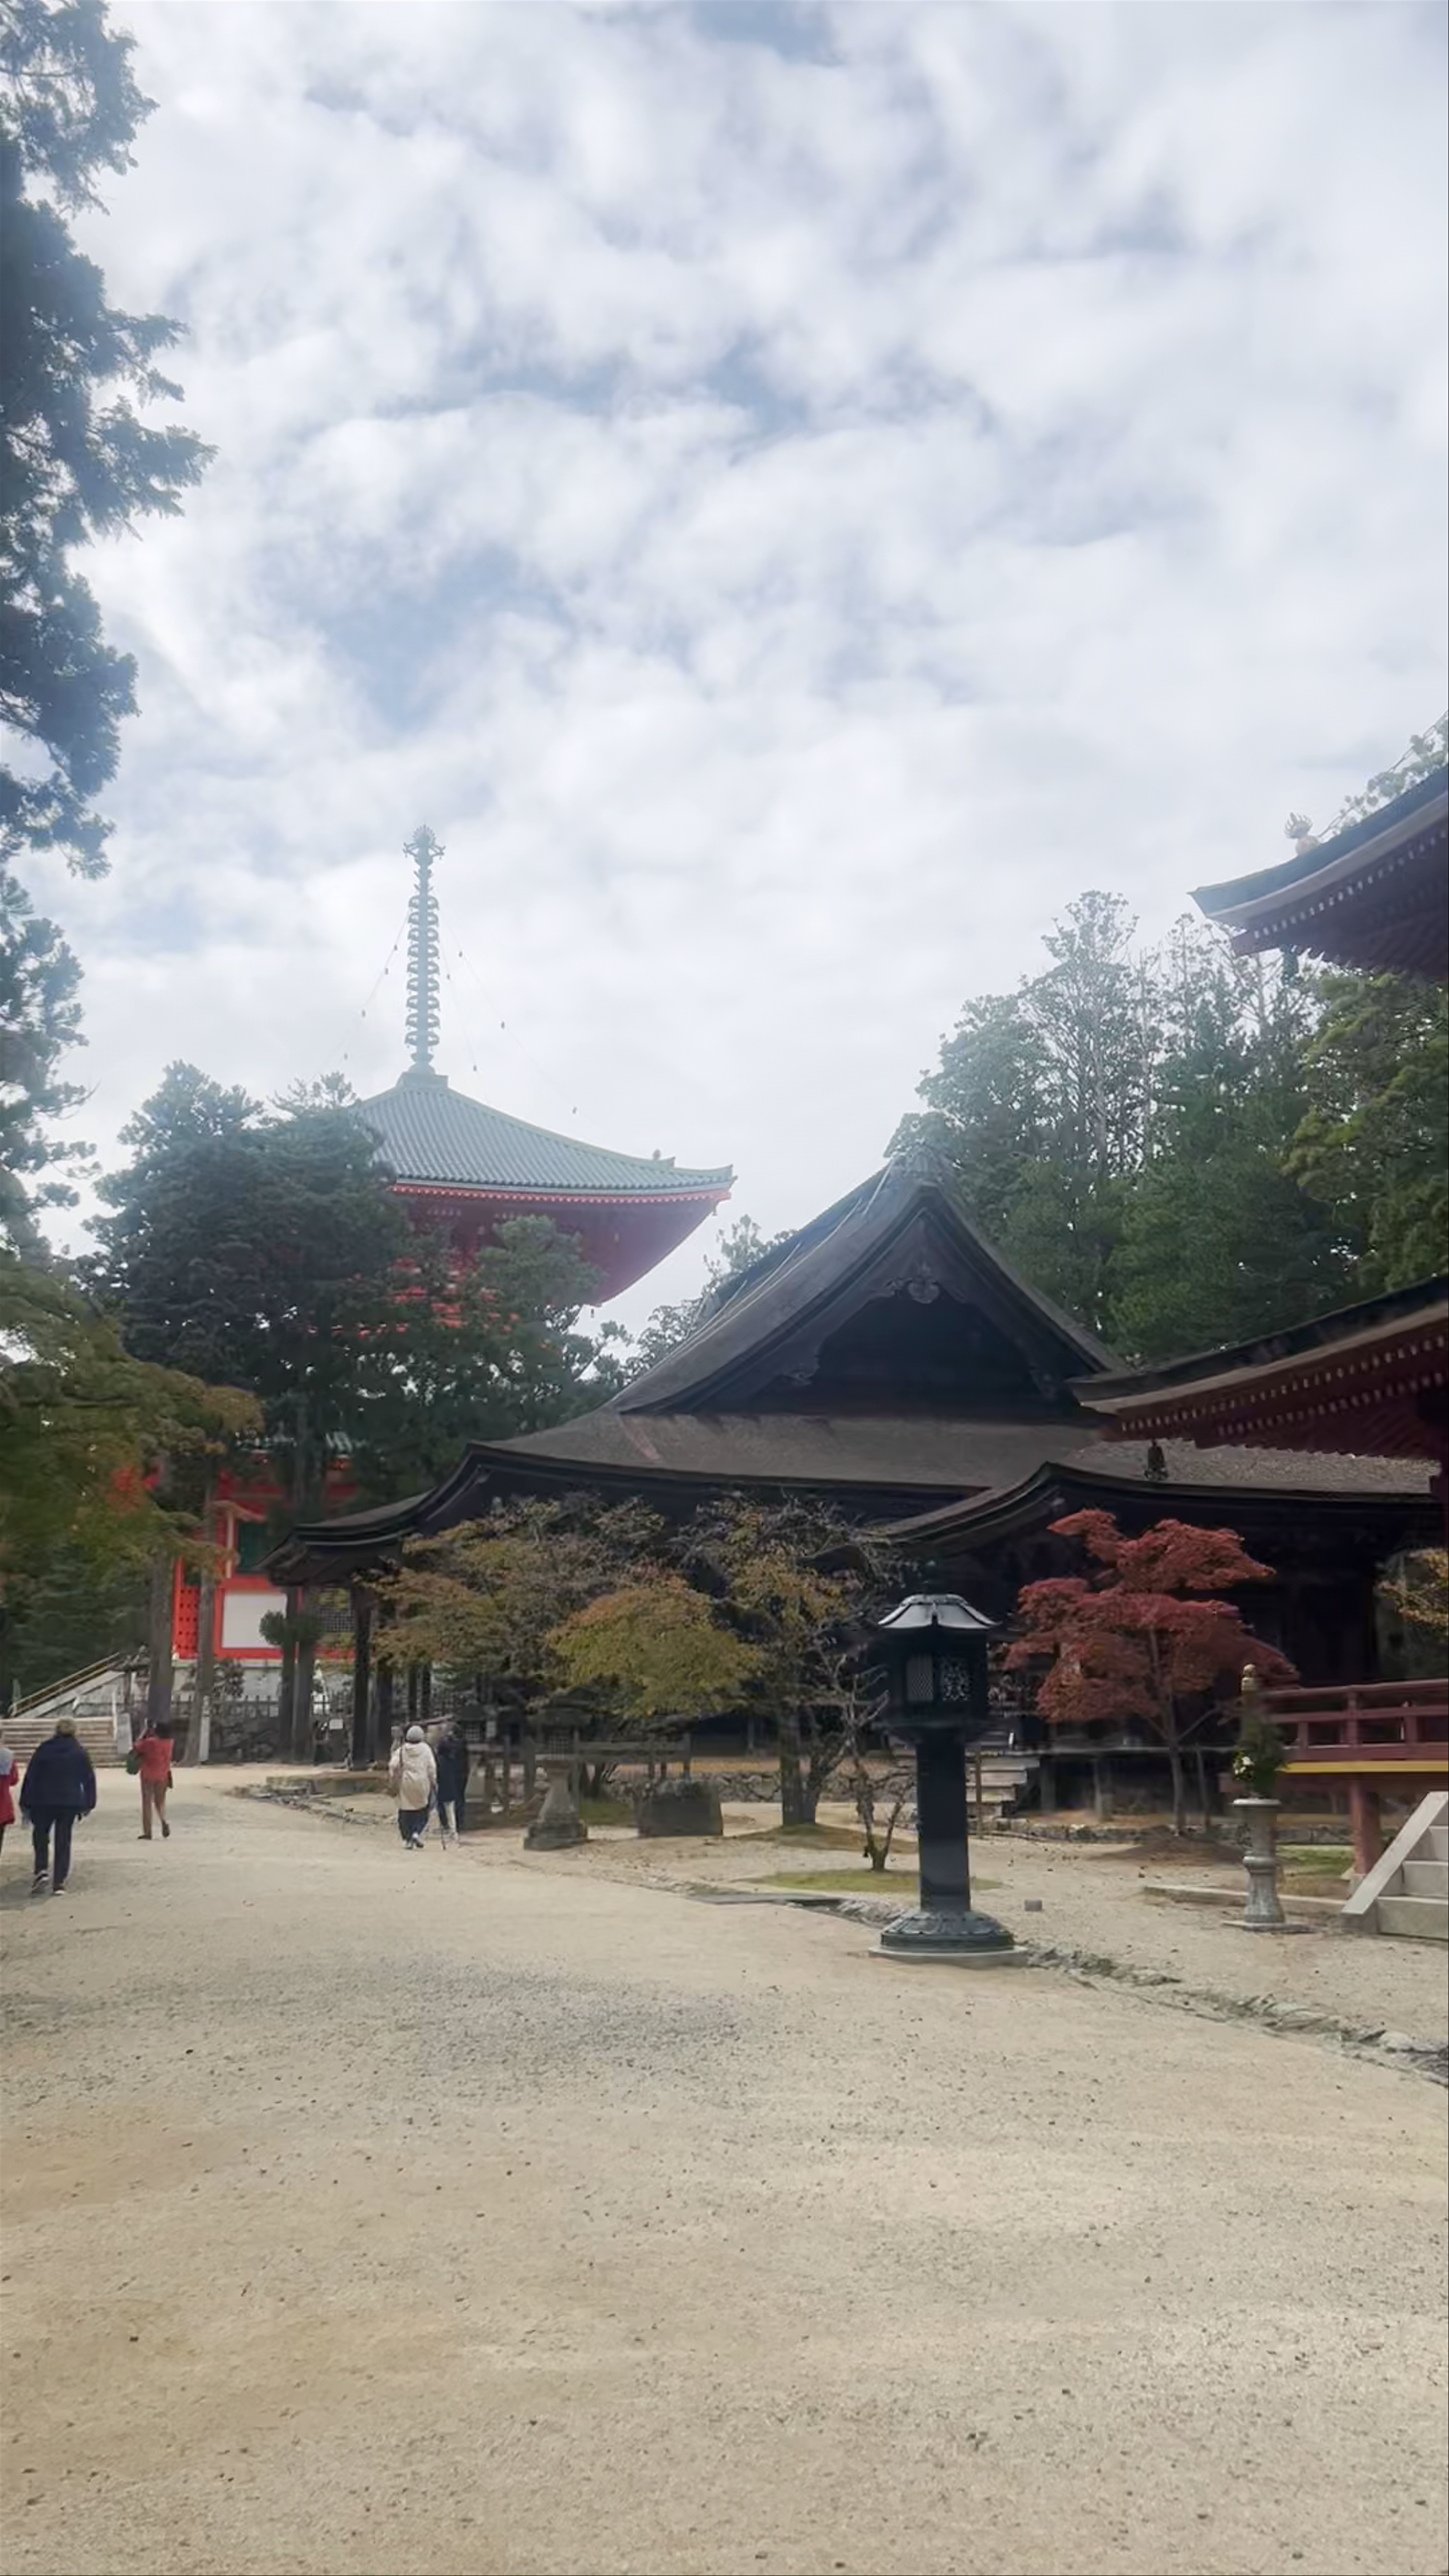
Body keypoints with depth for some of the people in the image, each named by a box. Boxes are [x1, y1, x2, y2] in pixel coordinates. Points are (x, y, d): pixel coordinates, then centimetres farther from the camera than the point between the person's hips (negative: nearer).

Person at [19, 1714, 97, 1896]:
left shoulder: (43, 1750, -1)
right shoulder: (81, 1753, 4)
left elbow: (30, 1777, -1)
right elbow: (89, 1779, 7)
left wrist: (25, 1805, 4)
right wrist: (88, 1805, 15)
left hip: (43, 1802, -1)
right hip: (71, 1803, 1)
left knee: (40, 1836, 15)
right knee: (63, 1842, 8)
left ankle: (42, 1871, -7)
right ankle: (60, 1883, 4)